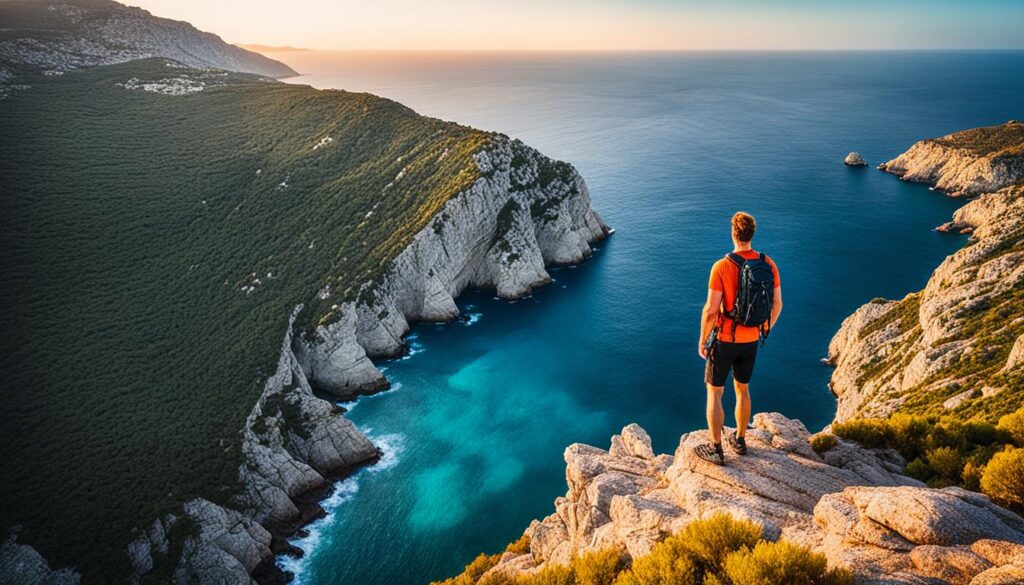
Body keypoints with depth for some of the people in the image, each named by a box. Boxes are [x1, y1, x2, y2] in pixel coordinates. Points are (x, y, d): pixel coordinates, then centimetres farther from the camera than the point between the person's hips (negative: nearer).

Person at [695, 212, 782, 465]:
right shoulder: (768, 265, -6)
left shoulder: (722, 267, -21)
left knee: (714, 393, 10)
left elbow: (711, 310, -21)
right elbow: (777, 304, 3)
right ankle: (740, 440, 38)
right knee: (742, 389, 24)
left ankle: (716, 449, 17)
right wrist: (764, 331, 19)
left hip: (725, 340, -5)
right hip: (751, 341, 5)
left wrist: (702, 340, -6)